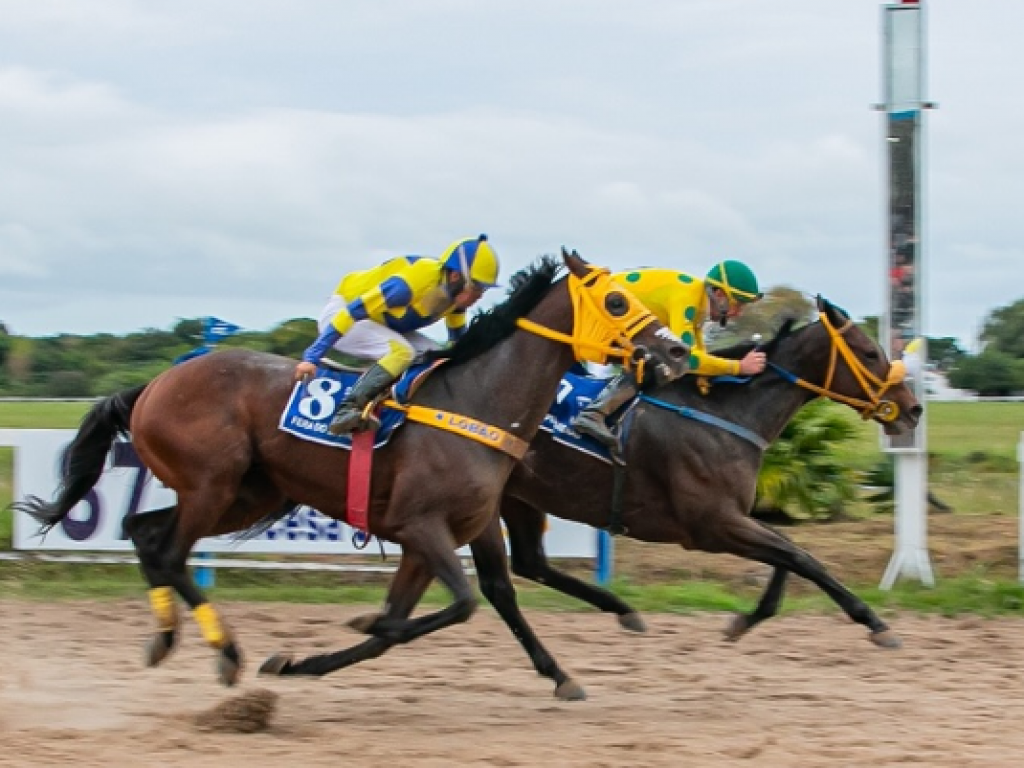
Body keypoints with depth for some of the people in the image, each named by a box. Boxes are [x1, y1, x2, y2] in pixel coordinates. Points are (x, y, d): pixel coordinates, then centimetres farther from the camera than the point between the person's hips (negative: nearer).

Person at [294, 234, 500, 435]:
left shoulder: (456, 292, -10)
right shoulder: (409, 285, -34)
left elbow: (458, 338, 10)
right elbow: (352, 313, -33)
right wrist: (311, 358, -33)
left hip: (381, 324, 8)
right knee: (401, 351, -32)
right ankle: (346, 411, -37)